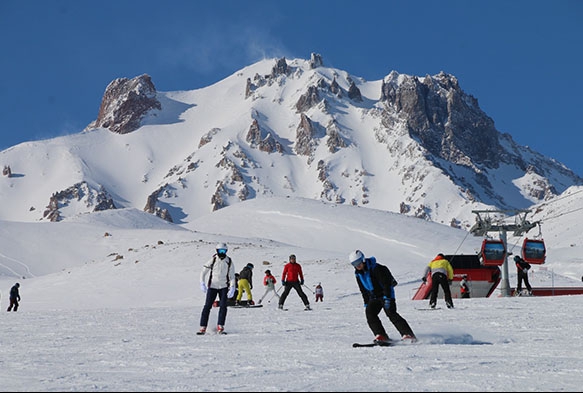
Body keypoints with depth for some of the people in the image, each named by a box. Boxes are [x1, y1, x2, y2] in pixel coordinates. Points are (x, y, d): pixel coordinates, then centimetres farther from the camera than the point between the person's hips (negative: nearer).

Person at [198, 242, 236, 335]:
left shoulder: (229, 262, -2)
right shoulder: (213, 260, -6)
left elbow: (232, 276, 1)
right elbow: (203, 271, 2)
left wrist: (232, 288, -10)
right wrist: (202, 283, -8)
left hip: (224, 287, 1)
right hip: (212, 286, -1)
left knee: (223, 306, -8)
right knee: (207, 306, -7)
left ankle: (220, 327, -1)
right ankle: (203, 328, -5)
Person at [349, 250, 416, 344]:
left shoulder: (375, 268, -19)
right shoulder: (358, 274, 5)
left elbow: (386, 283, -20)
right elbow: (364, 290, 16)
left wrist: (387, 298, -26)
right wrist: (366, 303, 13)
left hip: (386, 294, -7)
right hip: (373, 297, 7)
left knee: (391, 314, -19)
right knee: (369, 313, -13)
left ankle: (408, 334, -20)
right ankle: (381, 335, -13)